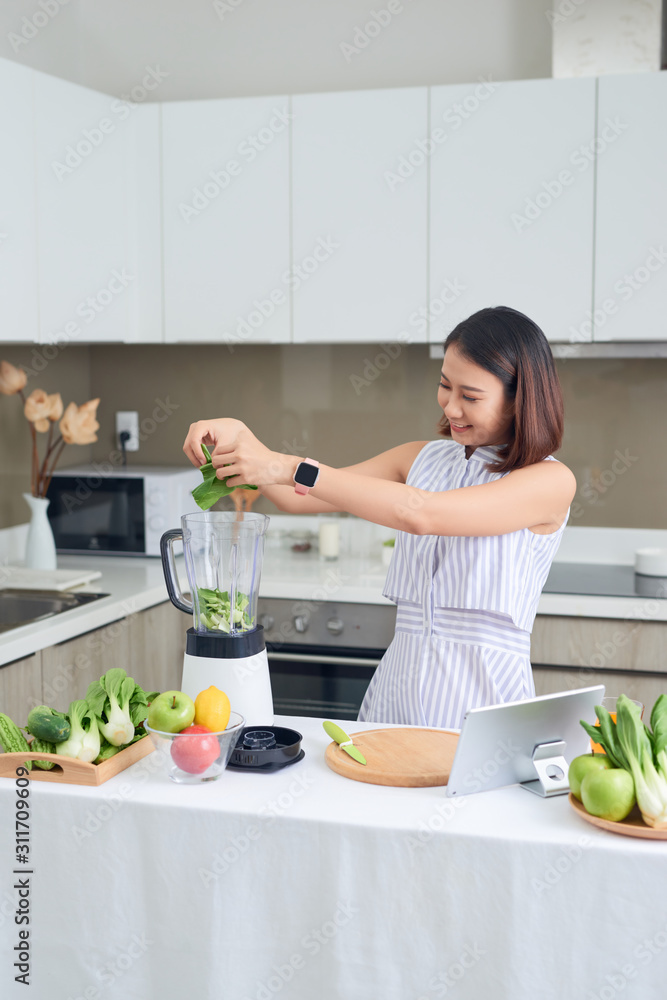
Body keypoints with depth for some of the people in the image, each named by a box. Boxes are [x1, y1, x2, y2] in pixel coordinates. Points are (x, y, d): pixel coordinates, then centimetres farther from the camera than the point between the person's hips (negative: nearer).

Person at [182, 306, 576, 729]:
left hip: (484, 695, -4)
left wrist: (289, 467, -19)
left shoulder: (551, 481, -6)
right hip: (398, 687, 5)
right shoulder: (422, 458, 14)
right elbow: (298, 499, 9)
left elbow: (421, 515, -18)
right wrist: (239, 435, -9)